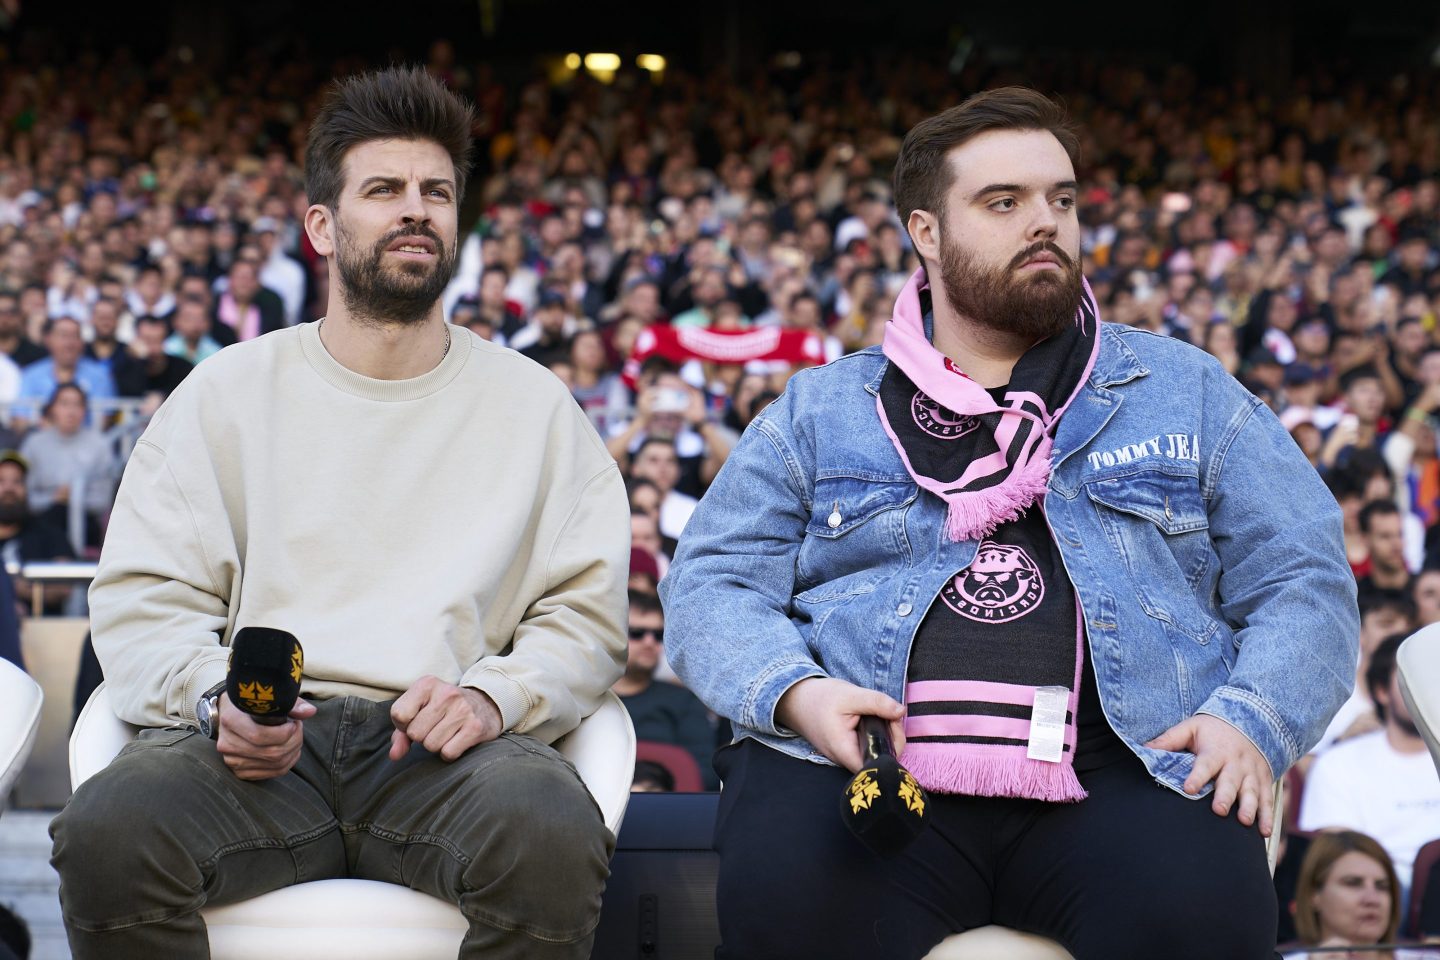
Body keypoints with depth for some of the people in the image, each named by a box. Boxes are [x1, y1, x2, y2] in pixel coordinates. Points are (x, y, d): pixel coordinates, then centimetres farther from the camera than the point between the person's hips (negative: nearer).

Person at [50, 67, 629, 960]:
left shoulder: (531, 403, 17)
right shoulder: (231, 391, 17)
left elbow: (587, 615, 11)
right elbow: (142, 596, 11)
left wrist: (492, 694, -11)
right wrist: (213, 693, -11)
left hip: (440, 749, 0)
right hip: (257, 744, 0)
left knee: (553, 835, -37)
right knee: (107, 830, -34)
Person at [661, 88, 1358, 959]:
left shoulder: (1183, 392, 20)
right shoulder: (819, 412, 20)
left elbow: (1304, 579, 15)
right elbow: (713, 588, 13)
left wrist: (1251, 720, -5)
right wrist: (795, 691, -9)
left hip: (1118, 772, 0)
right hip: (865, 764, 1)